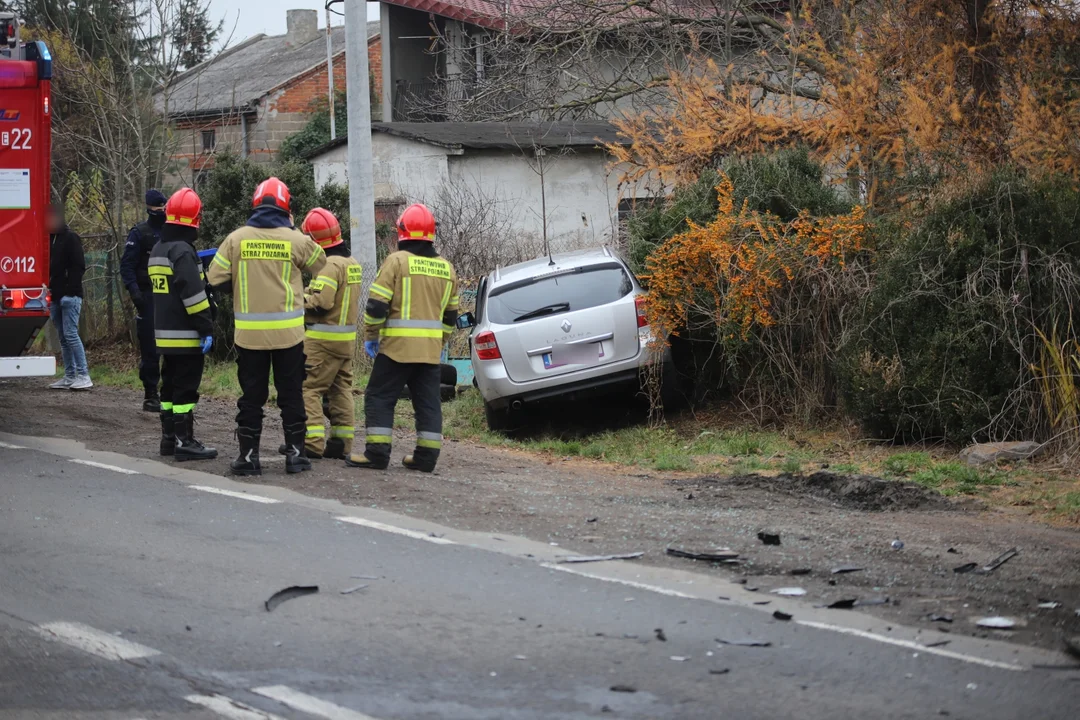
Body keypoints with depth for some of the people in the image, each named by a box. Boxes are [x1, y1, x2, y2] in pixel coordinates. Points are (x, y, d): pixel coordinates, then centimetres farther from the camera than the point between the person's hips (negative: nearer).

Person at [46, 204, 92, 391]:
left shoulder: (70, 239, -6)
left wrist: (70, 289, -18)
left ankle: (83, 376, -13)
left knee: (70, 334, -13)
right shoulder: (49, 240, 16)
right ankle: (69, 377, 11)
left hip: (70, 296, -8)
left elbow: (78, 267, -12)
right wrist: (48, 290, 8)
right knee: (63, 337, 8)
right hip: (55, 297, 8)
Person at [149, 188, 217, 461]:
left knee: (171, 385, 15)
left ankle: (169, 437, 20)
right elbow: (193, 293, -21)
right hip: (185, 335, -9)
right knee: (185, 388, -7)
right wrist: (206, 328, -19)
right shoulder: (183, 251, -16)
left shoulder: (158, 249, 13)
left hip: (164, 333, 9)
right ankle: (184, 442, -7)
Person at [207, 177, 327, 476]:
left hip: (249, 332, 0)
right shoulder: (296, 240, -6)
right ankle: (295, 453, 12)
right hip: (288, 331, 0)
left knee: (251, 395, 8)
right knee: (291, 394, 10)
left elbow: (216, 279, -2)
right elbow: (322, 266, 9)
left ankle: (248, 455, 7)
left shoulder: (236, 239, -4)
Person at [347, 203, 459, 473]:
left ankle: (377, 453, -3)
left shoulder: (397, 261, -8)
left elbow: (376, 305, -11)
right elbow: (450, 314, 19)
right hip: (430, 349, 6)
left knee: (380, 398, 1)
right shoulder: (446, 268, 12)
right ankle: (426, 455, 8)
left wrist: (370, 336, 0)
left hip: (397, 346, -6)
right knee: (428, 402, 10)